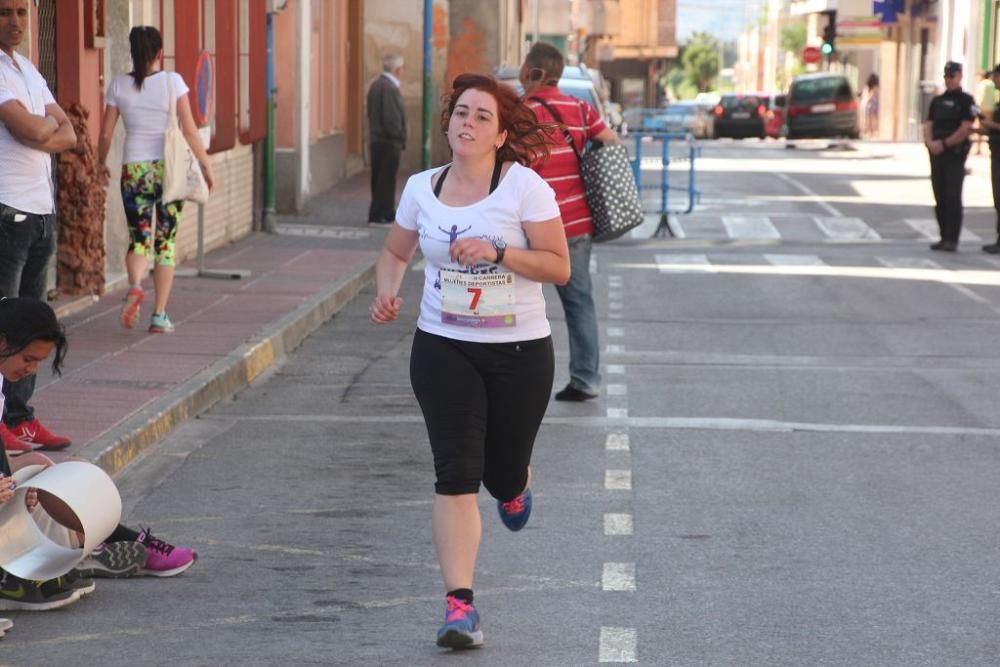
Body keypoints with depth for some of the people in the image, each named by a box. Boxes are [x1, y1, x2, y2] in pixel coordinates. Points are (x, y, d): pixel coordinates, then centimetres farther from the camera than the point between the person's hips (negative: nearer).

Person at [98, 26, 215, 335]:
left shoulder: (119, 85, 1)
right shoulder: (172, 81, -4)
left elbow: (106, 133, 4)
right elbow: (189, 129, -7)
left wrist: (101, 163, 21)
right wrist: (206, 165, 2)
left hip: (134, 169, 1)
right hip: (169, 167, -1)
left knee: (139, 238, 8)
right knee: (166, 241, 8)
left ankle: (135, 285, -23)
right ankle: (160, 315, 7)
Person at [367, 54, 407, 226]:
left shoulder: (375, 85, 11)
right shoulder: (390, 88, -18)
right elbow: (392, 118, -23)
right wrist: (401, 138, -11)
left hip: (376, 139, 9)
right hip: (389, 141, -9)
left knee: (380, 179, 13)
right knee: (386, 180, -4)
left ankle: (387, 214, 20)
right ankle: (379, 215, -2)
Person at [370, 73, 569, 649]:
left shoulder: (525, 187, -10)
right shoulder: (422, 189, 1)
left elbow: (559, 267, -10)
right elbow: (395, 254, 17)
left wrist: (496, 252, -23)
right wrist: (387, 294, -3)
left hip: (520, 351, -2)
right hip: (444, 348, 2)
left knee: (502, 476, 9)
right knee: (457, 474, -10)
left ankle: (515, 485, 49)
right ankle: (460, 604, -8)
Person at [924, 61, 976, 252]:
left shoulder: (966, 100, -3)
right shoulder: (937, 101, 16)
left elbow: (965, 129, -12)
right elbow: (928, 125, 11)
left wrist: (944, 144, -16)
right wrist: (930, 142, -9)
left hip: (955, 154, -6)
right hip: (937, 154, 6)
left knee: (953, 197, -10)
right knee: (940, 198, 7)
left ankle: (952, 240, -10)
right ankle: (945, 238, 14)